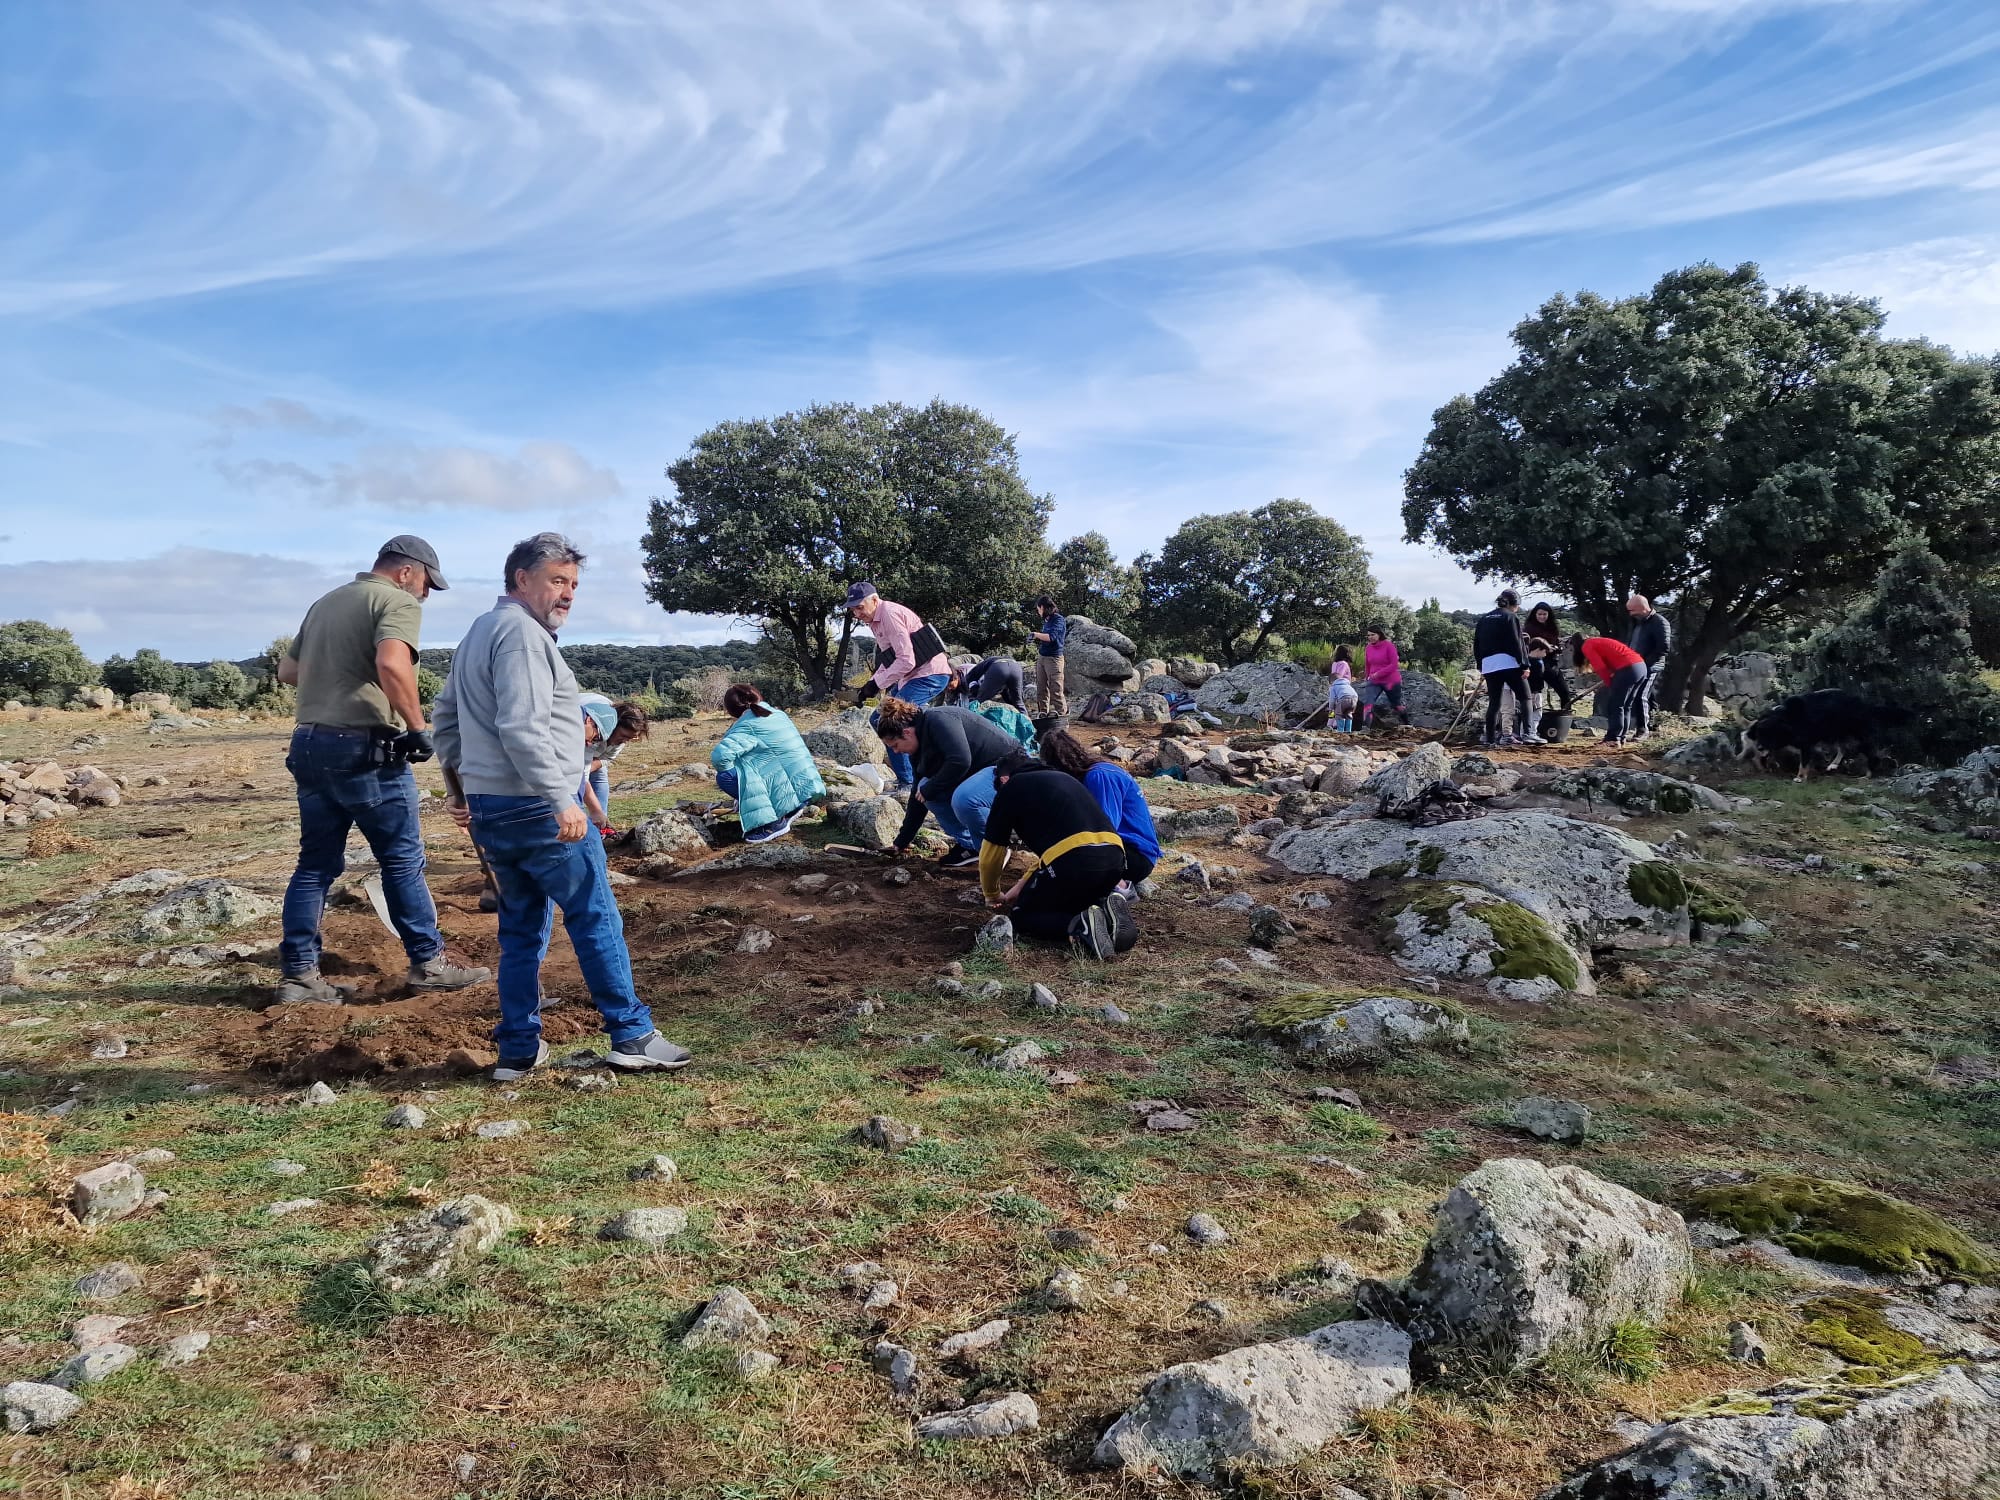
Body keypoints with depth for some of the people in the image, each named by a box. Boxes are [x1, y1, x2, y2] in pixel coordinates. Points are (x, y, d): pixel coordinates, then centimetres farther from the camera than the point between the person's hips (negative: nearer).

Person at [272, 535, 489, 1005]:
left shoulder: (326, 602, 20)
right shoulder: (397, 603, -6)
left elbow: (287, 671, 25)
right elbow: (392, 665, -25)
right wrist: (419, 728, -17)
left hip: (309, 743, 8)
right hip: (363, 747, -8)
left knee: (317, 863, 12)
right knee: (402, 860, 2)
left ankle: (299, 974, 12)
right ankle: (428, 963, 10)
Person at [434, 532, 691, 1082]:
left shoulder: (478, 633, 19)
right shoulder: (521, 631, -13)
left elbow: (446, 717, 25)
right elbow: (523, 728, -24)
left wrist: (462, 786, 27)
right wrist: (562, 802, -24)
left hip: (488, 809, 10)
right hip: (536, 809, -10)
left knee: (521, 929, 14)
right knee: (597, 919, -1)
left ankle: (519, 1050, 18)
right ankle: (632, 1036, 4)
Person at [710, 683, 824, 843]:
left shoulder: (748, 725, -11)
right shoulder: (777, 714, 13)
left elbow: (720, 755, -24)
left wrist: (729, 769, -3)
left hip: (792, 790, -9)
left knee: (725, 777, -11)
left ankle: (773, 823, -8)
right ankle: (788, 810, 15)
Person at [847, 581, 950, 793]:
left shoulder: (890, 614, -18)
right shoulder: (876, 619, 13)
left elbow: (906, 660, -23)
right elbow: (887, 660, 19)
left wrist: (876, 684, -17)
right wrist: (870, 685, 6)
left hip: (929, 674, -11)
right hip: (910, 677, 11)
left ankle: (907, 782, -8)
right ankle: (910, 776, 21)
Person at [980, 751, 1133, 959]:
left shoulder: (1011, 787, 14)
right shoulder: (1063, 777, 32)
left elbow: (990, 857, 20)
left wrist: (992, 895, 39)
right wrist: (1018, 890, 45)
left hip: (1073, 859, -6)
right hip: (1115, 857, 6)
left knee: (1023, 917, 16)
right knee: (1067, 902, 33)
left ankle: (1079, 925, -10)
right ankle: (1106, 909, 3)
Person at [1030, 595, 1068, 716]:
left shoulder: (1058, 620, -10)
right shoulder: (1046, 621, 15)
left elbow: (1052, 637, -22)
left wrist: (1036, 634, -13)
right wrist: (1036, 639, 9)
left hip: (1053, 657, -8)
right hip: (1041, 657, 8)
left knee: (1056, 688, -8)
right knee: (1041, 688, 9)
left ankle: (1061, 712, -5)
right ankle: (1042, 712, 15)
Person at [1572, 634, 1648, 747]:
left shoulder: (1586, 646, 2)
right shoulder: (1598, 642, 27)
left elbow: (1601, 668, -7)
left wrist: (1610, 685, 5)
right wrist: (1613, 684, 12)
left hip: (1628, 669, -9)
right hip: (1641, 665, 9)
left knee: (1614, 705, -1)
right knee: (1625, 706, 16)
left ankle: (1613, 739, -2)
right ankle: (1620, 737, 18)